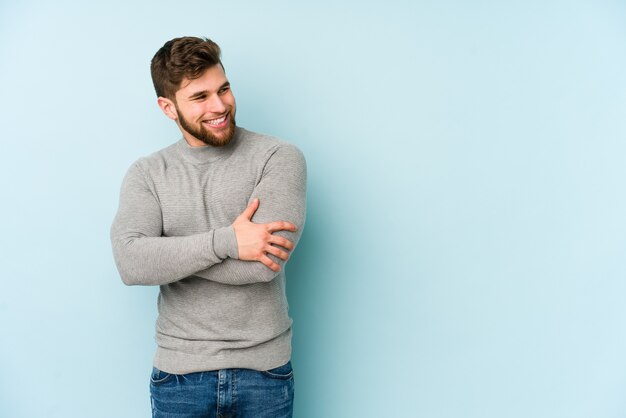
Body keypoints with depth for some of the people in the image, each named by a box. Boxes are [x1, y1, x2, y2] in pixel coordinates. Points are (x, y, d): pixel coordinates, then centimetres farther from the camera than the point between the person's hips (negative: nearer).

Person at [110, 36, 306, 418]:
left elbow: (266, 263, -20)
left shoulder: (279, 157, -8)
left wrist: (167, 252, -11)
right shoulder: (147, 174, 0)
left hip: (263, 371, -1)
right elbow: (131, 263, -15)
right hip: (179, 373, 2)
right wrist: (226, 240, -23)